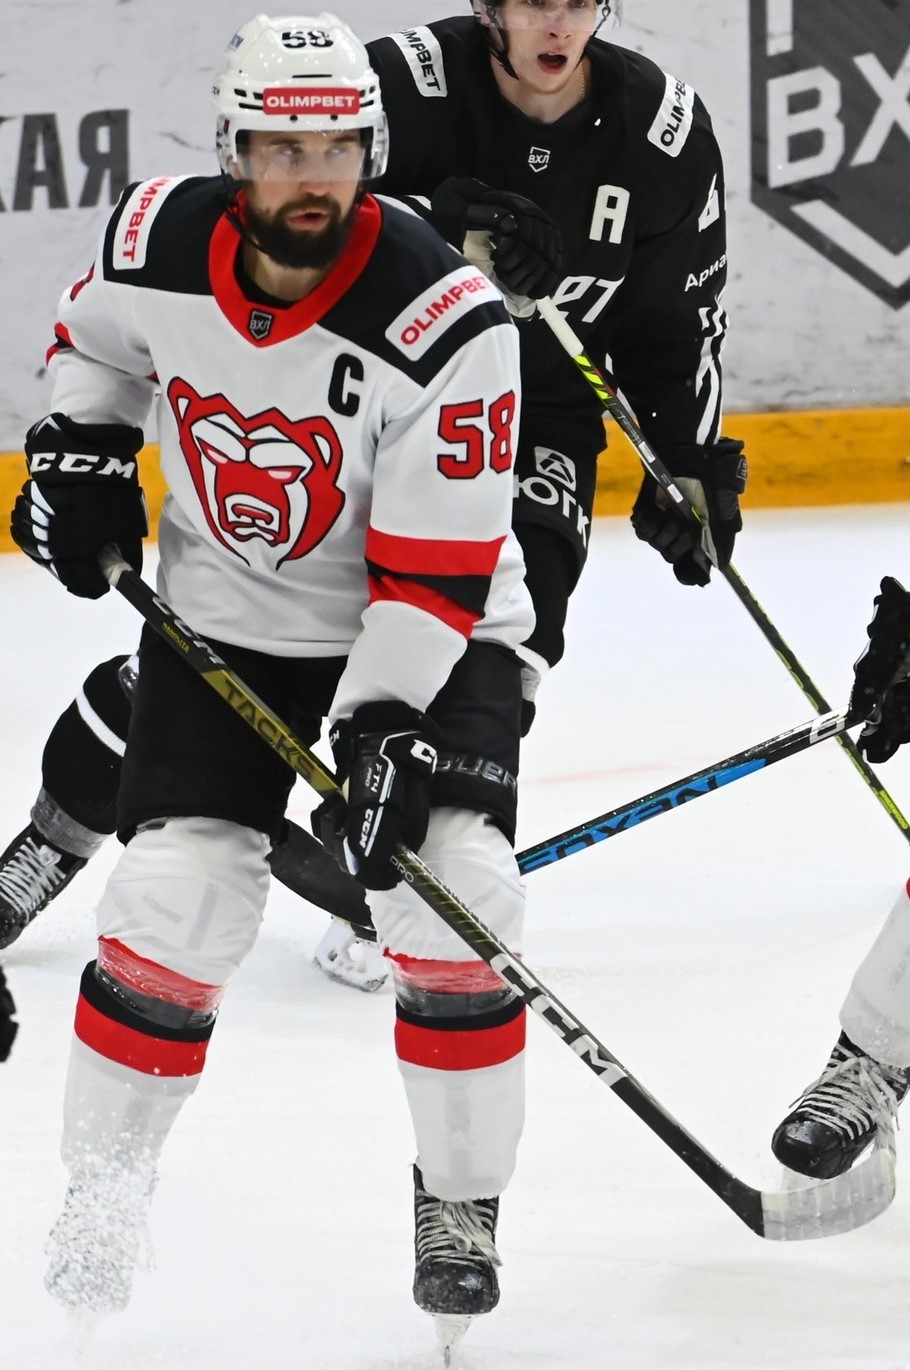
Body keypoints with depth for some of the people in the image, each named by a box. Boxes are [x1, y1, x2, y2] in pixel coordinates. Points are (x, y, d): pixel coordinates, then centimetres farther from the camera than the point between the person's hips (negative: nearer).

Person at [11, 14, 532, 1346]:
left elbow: (435, 568, -25)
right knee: (174, 897, -11)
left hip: (423, 632, -2)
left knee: (454, 900, -17)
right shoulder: (157, 242, -15)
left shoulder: (449, 323, -27)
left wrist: (382, 728, -32)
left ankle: (461, 1205, 2)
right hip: (224, 618, 2)